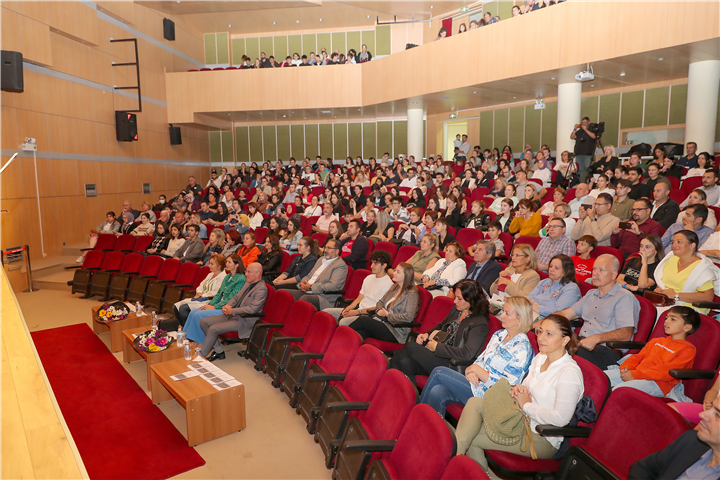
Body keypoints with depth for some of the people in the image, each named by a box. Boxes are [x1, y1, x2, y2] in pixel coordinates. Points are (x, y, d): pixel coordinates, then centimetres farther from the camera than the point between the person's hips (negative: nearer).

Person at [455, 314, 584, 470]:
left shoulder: (570, 372, -19)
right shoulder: (540, 357, 8)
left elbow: (560, 418, -26)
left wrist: (526, 405, -15)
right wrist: (518, 389, -4)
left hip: (543, 439, -8)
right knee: (475, 402, -15)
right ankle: (456, 451, -15)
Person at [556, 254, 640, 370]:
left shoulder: (625, 298, 2)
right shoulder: (591, 295, 27)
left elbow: (626, 334, -10)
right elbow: (566, 314, 23)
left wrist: (596, 338, -24)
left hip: (607, 349, -6)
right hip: (582, 342, 7)